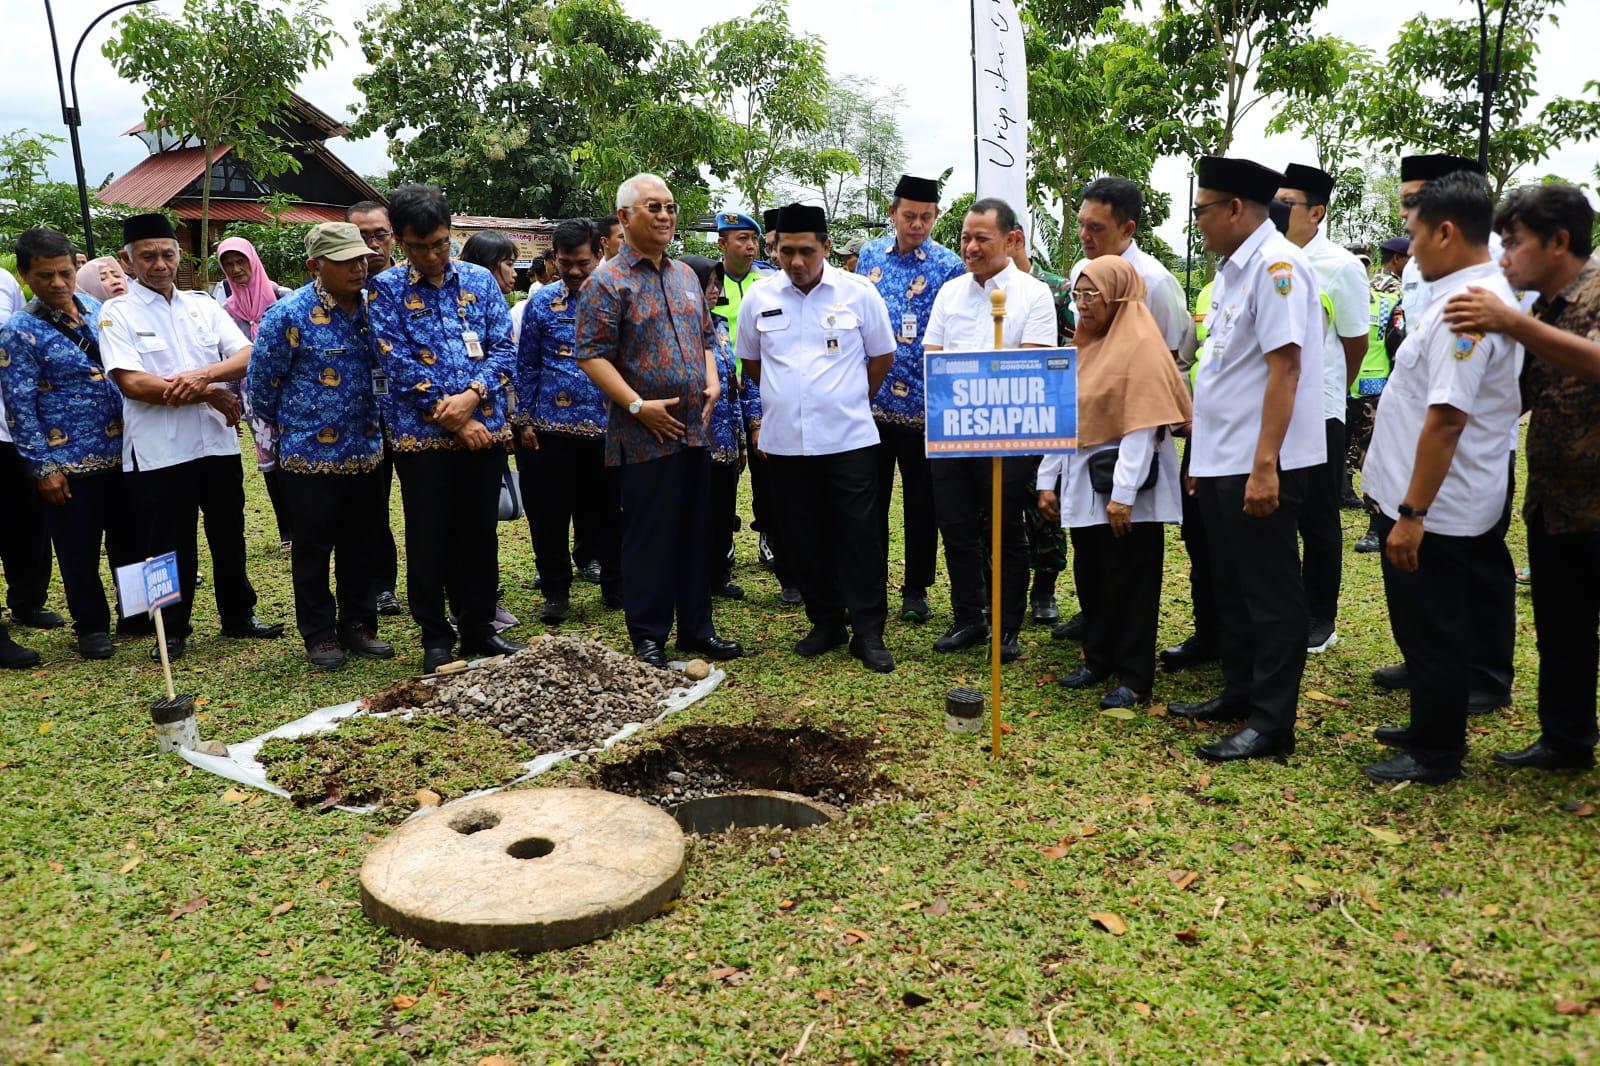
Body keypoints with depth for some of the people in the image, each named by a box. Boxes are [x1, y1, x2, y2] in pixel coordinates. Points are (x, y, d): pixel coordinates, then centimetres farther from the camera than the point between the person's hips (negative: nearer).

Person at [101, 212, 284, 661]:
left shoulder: (203, 306, 10)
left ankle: (238, 616, 29)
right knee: (171, 544, 6)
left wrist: (204, 374, -19)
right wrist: (206, 394, -14)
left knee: (229, 536, 14)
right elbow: (131, 383, -14)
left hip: (218, 442, 4)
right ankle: (173, 630, 20)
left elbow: (247, 356, -1)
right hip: (160, 451, -4)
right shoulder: (118, 313, -2)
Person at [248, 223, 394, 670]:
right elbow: (261, 384, -4)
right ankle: (319, 634, 20)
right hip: (310, 455, -5)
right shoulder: (288, 315, -13)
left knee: (361, 544, 13)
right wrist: (290, 427, 7)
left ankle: (358, 625, 27)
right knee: (314, 548, 7)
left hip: (365, 452, 5)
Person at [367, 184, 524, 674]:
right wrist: (452, 418, -13)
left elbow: (504, 348, 2)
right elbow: (399, 365, -9)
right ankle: (436, 637, 18)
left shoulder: (480, 279, 7)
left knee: (479, 534, 11)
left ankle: (479, 628, 24)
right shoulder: (386, 289, -1)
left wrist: (472, 396, -14)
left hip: (485, 428, 3)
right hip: (422, 435, -2)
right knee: (429, 539, 5)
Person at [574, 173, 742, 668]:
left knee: (695, 534, 13)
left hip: (695, 429, 7)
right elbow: (592, 356, -13)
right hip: (644, 435, -7)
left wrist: (712, 383, 4)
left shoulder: (685, 275, 14)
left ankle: (696, 627, 24)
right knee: (648, 538, 1)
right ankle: (648, 636, 14)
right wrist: (638, 406, -19)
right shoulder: (607, 282, -7)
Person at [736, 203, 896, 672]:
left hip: (849, 439, -2)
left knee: (860, 538, 0)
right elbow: (751, 361, 18)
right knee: (805, 539, 10)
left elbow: (882, 357, 8)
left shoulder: (858, 292, -3)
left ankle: (869, 633, 10)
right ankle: (825, 623, 25)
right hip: (785, 441, 3)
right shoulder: (759, 298, 4)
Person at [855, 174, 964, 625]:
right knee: (869, 497, 11)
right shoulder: (869, 255, 7)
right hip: (868, 400, 3)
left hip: (921, 404, -3)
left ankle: (916, 590, 21)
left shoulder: (948, 266, -4)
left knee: (921, 502, 8)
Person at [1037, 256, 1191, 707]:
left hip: (1125, 487, -7)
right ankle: (1099, 659, 28)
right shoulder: (1084, 346, 12)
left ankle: (1134, 678, 10)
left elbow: (1143, 427, -18)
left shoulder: (1141, 346, -11)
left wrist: (1123, 494, -22)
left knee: (1130, 583, 1)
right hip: (1082, 482, 7)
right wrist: (1048, 479, 8)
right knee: (1091, 577, 14)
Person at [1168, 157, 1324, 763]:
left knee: (1270, 593, 0)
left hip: (1258, 465, -9)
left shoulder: (1276, 264, -13)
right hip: (1221, 461, 9)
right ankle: (1240, 694, 30)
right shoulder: (1232, 269, 15)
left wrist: (1265, 464, -24)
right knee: (1231, 586, 17)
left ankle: (1272, 724, 9)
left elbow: (1284, 367, -20)